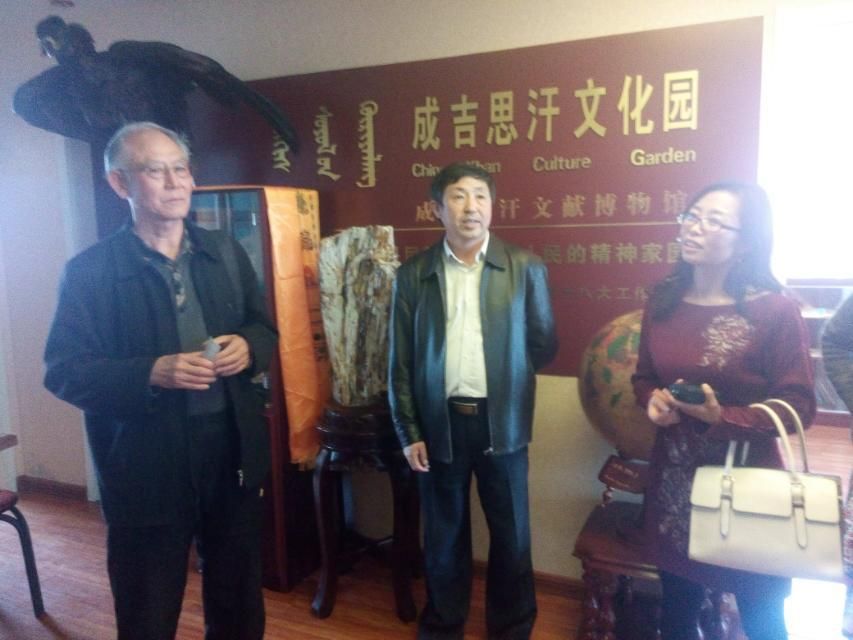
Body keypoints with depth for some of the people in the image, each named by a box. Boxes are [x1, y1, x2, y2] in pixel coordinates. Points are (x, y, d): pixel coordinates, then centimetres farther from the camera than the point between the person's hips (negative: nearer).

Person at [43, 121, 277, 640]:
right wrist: (151, 373, -25)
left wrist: (247, 347, -12)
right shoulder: (89, 271, -7)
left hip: (234, 452, 4)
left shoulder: (225, 252, 5)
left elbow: (265, 329, 11)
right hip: (146, 467, -3)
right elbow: (64, 372, -10)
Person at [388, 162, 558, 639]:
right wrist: (408, 433, -1)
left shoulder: (526, 269, -3)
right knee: (444, 535, 16)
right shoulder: (413, 275, 0)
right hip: (439, 424, 1)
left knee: (512, 535, 14)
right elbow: (400, 362, 1)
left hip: (502, 423, 0)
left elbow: (544, 348, 3)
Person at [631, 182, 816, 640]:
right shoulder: (662, 302, 2)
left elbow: (798, 407, -12)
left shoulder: (776, 311, -13)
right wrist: (653, 401, -10)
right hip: (674, 483, 4)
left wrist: (721, 418, -25)